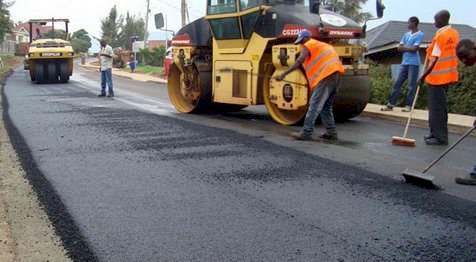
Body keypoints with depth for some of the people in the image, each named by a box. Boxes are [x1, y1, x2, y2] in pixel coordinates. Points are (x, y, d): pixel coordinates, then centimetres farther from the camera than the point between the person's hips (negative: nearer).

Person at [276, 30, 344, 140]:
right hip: (336, 74, 9)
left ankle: (306, 132, -10)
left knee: (314, 105, -8)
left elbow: (299, 62, -10)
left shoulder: (308, 45, 4)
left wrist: (283, 74, -13)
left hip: (326, 75, -9)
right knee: (326, 106, 17)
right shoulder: (322, 44, 31)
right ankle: (331, 132, 17)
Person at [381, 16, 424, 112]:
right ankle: (391, 104, 7)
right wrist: (409, 48, -5)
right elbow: (399, 48, 11)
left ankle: (408, 106, -1)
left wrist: (404, 47, 0)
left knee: (411, 85, -4)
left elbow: (414, 48, -15)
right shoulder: (406, 34, 16)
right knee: (397, 83, 5)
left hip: (413, 63, -7)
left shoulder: (420, 35, -5)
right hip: (404, 63, 7)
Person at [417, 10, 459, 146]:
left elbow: (435, 60, -19)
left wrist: (423, 76, -15)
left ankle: (440, 137, 1)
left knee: (437, 107, -3)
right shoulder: (454, 34, 8)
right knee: (439, 106, 16)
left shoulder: (441, 36, -17)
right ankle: (437, 133, 24)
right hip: (448, 76, 9)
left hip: (438, 77, -9)